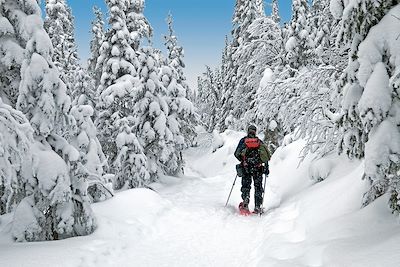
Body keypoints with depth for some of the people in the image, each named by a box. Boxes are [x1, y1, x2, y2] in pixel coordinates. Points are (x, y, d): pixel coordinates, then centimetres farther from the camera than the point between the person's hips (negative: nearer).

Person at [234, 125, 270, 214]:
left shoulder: (243, 140, 12)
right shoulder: (259, 141, 15)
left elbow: (236, 154, 5)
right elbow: (267, 155, 6)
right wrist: (266, 167, 9)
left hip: (246, 167, -1)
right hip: (258, 167, 1)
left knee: (246, 185, 7)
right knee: (258, 186, 10)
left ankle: (245, 202, -16)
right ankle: (257, 207, 3)